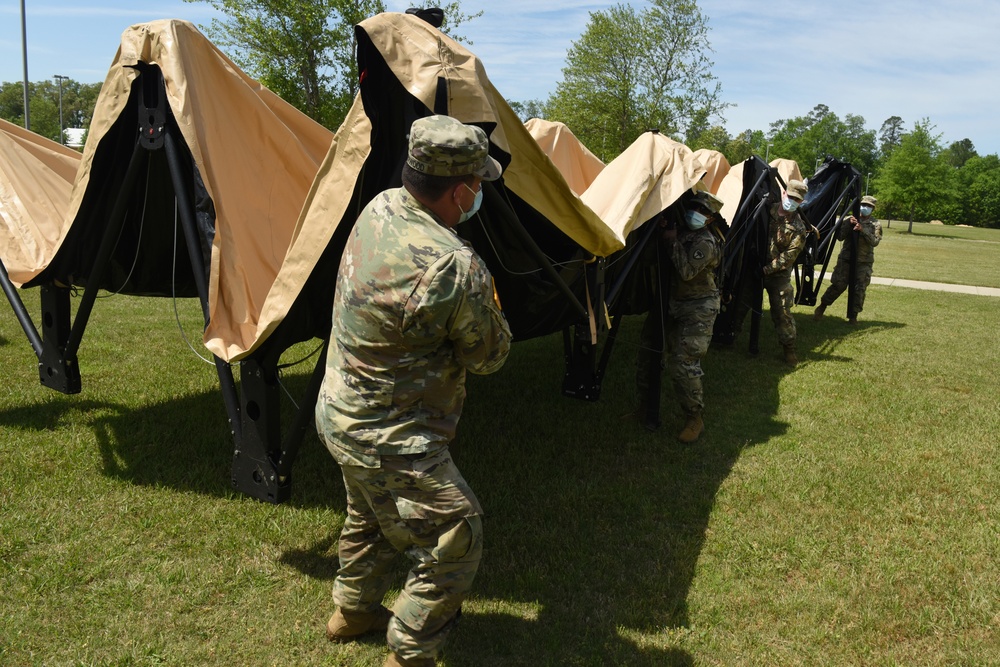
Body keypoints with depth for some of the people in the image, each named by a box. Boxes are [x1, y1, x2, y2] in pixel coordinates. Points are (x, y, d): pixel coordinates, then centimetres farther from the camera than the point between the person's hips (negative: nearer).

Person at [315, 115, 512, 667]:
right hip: (390, 440, -9)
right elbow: (488, 356, -14)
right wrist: (485, 295, 0)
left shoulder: (379, 207, -6)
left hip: (342, 411, 9)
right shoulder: (456, 268, -30)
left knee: (369, 518, 30)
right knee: (456, 540, 6)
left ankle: (352, 611, 52)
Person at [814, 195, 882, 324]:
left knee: (859, 289, -2)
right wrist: (848, 224, -14)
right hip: (846, 258, 0)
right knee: (838, 285, -5)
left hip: (864, 262, 0)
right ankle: (822, 307, 11)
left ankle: (853, 316, 7)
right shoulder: (849, 219, 7)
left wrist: (863, 230, -19)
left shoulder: (876, 224, 6)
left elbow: (874, 242, -7)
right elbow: (840, 237, -1)